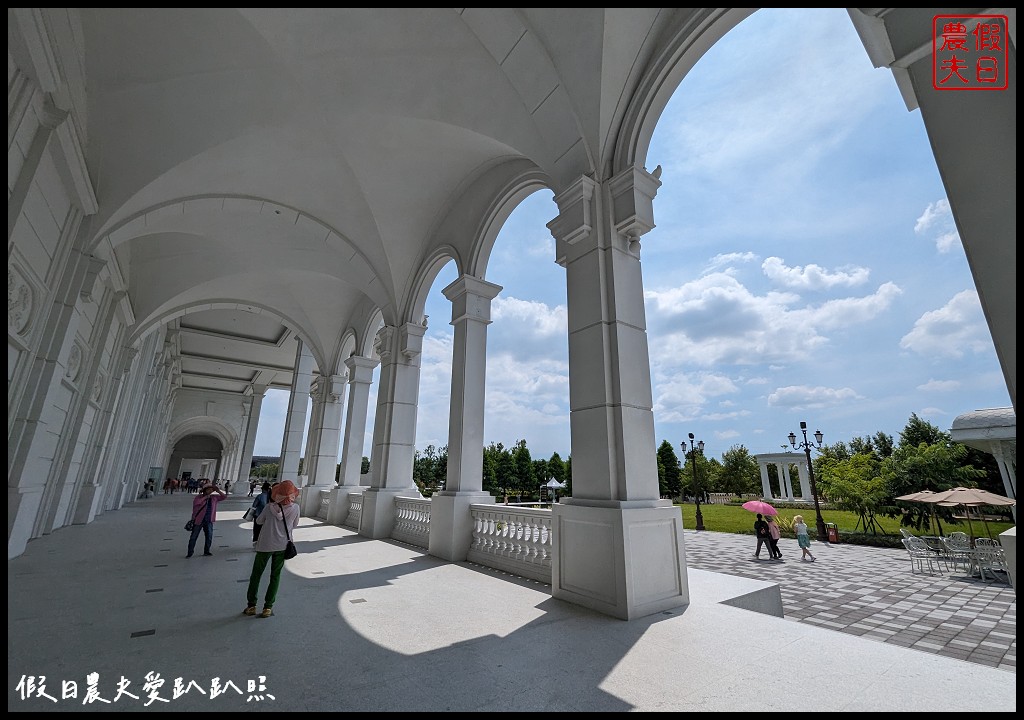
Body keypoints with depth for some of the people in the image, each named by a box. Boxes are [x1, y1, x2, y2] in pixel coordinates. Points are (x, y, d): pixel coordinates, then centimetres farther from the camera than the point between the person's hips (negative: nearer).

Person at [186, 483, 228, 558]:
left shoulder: (214, 497, 5)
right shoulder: (199, 497, -6)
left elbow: (224, 496, 8)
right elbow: (195, 502, -25)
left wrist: (218, 491, -6)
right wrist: (205, 497, -22)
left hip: (209, 521, 4)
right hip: (198, 520, -4)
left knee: (209, 537, 9)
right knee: (193, 537, 6)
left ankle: (206, 551, 23)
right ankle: (190, 553, 20)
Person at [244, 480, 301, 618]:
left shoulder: (269, 507, -14)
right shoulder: (295, 508, -13)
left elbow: (258, 521, 4)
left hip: (265, 545, -1)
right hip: (282, 546, 1)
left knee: (256, 575, 17)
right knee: (275, 576, 13)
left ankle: (251, 605, 22)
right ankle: (268, 607, 14)